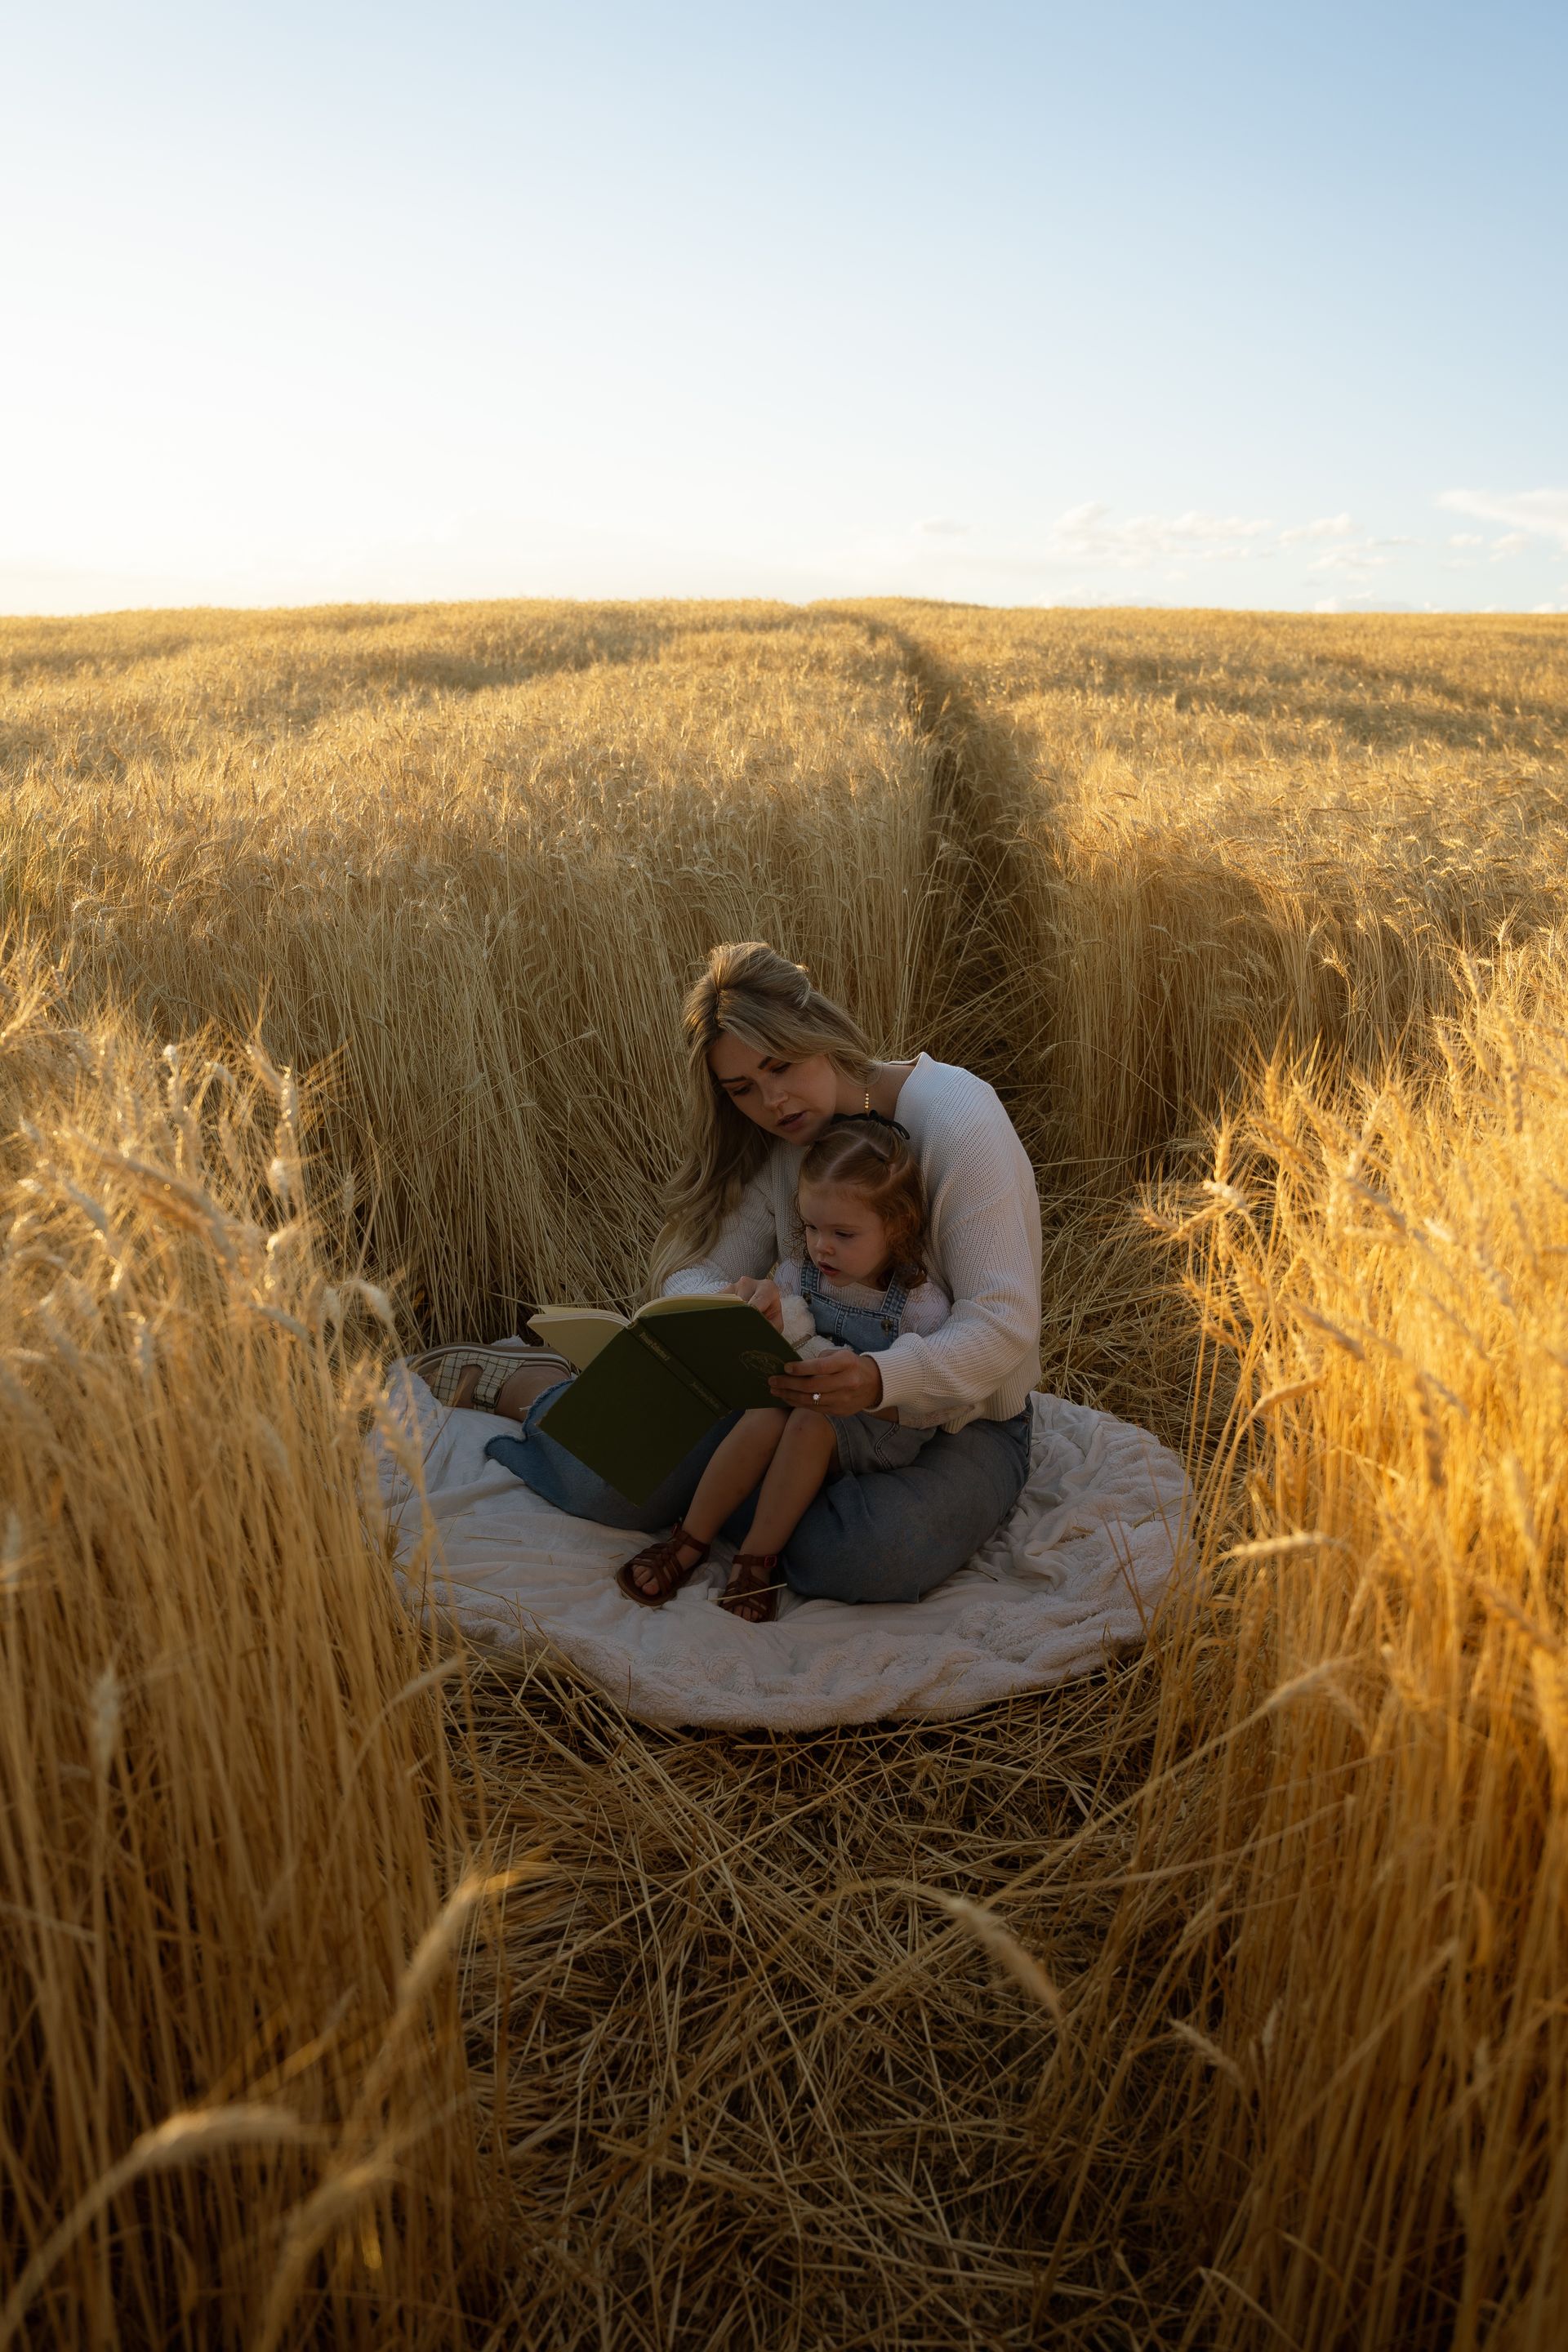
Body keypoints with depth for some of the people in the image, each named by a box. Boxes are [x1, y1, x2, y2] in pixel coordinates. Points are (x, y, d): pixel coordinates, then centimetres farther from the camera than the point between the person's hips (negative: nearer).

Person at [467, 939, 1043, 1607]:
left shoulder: (953, 1118, -20)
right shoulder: (777, 1145, -2)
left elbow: (1002, 1322, -26)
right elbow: (689, 1275, -9)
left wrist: (883, 1379, -44)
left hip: (957, 1419, -3)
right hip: (820, 1397, 4)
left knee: (865, 1559, -35)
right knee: (616, 1486, -15)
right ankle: (532, 1389, 20)